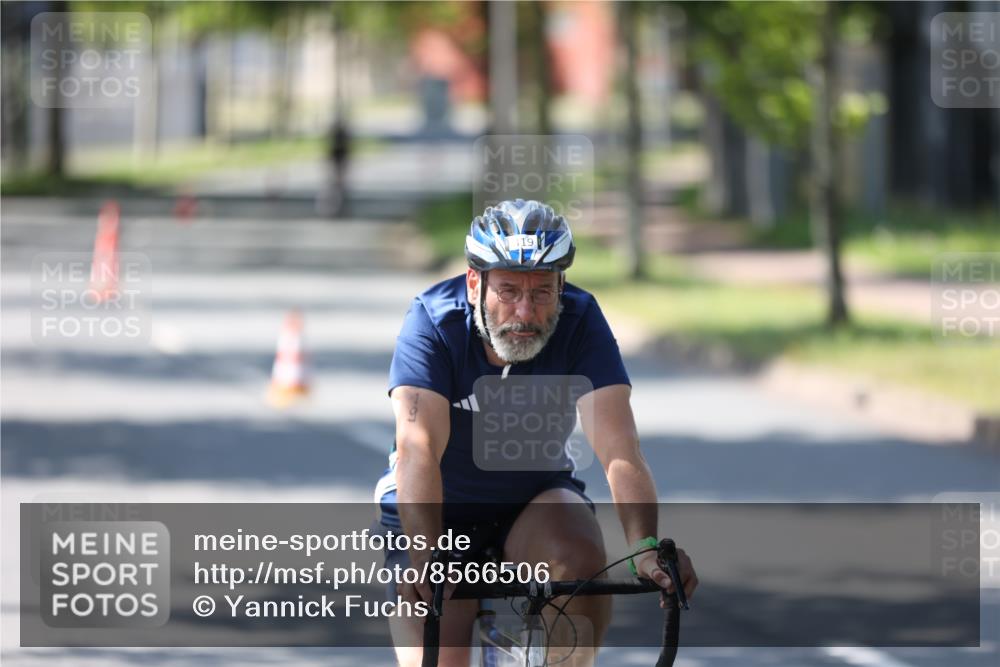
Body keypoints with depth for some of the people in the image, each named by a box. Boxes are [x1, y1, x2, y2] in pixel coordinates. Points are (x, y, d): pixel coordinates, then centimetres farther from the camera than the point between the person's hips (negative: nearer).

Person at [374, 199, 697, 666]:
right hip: (441, 511, -1)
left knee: (581, 560, -32)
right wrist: (424, 558, -54)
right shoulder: (433, 321, -24)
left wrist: (647, 548, -49)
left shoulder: (580, 322, -21)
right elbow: (419, 449, -37)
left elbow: (618, 447, -31)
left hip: (534, 499, 1)